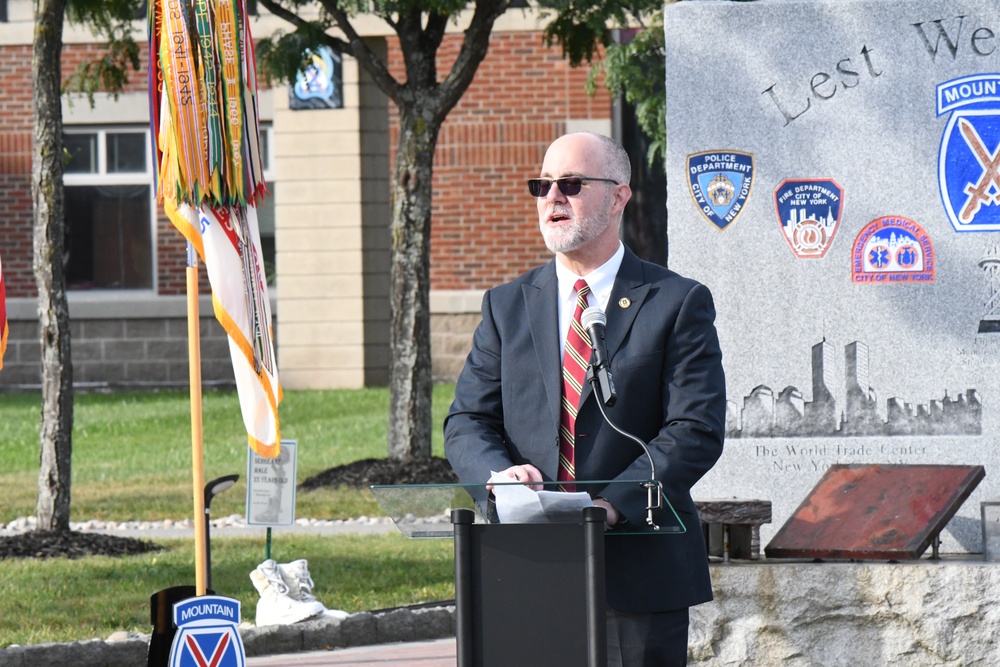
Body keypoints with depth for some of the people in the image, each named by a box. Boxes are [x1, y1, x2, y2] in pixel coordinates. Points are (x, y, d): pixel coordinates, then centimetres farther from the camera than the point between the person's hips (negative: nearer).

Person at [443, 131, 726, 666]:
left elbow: (696, 431, -7)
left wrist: (613, 504, -21)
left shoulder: (678, 303, 2)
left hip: (639, 567, -3)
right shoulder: (507, 306, 14)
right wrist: (500, 472, -16)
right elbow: (467, 422, 8)